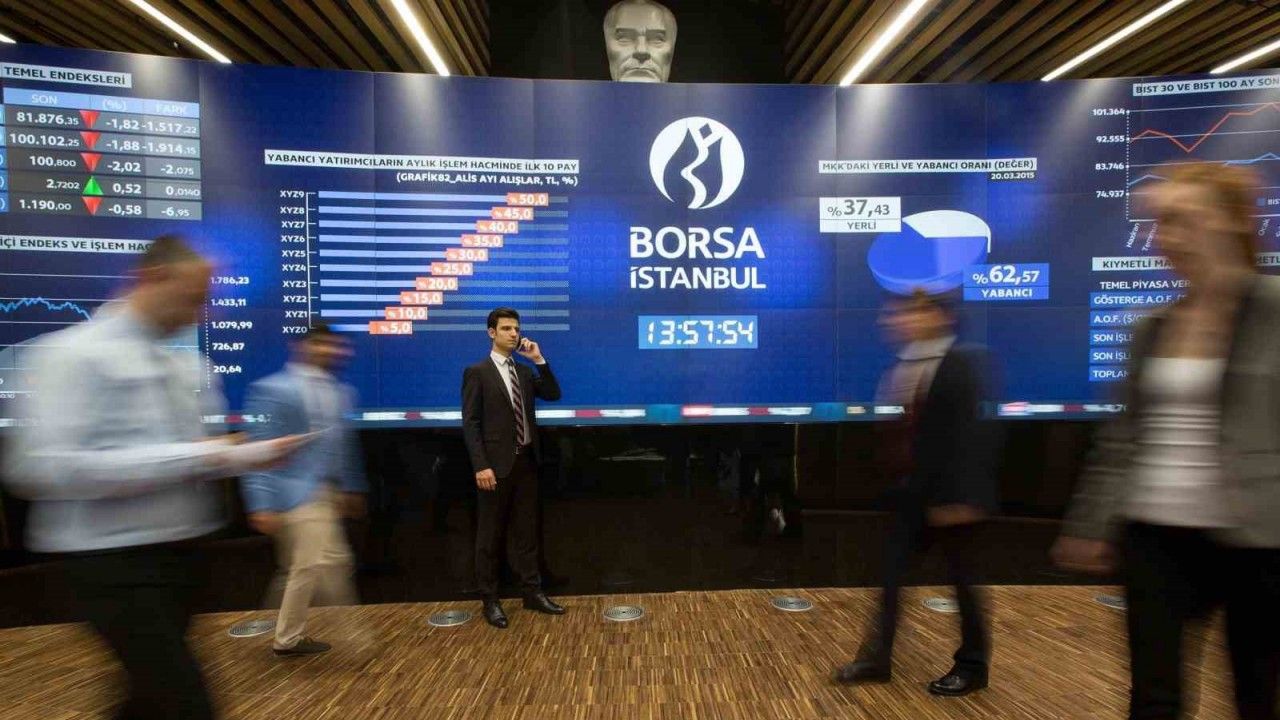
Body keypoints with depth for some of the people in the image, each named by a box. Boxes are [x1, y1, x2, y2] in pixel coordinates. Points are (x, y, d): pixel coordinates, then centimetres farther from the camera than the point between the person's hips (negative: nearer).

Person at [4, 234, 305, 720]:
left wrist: (248, 456, -1)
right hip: (116, 559, -7)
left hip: (182, 549, 8)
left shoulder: (184, 363, 9)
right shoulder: (77, 354, -13)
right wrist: (193, 458, -24)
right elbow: (44, 467, -23)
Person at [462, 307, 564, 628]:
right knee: (490, 534, 6)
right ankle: (490, 600, 18)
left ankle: (532, 592, 23)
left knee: (526, 530, 13)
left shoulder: (524, 371, 12)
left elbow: (554, 394, 6)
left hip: (526, 460, 6)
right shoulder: (477, 372, -6)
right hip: (497, 464, -6)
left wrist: (539, 360, -2)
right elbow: (470, 423, -10)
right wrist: (481, 465, -18)